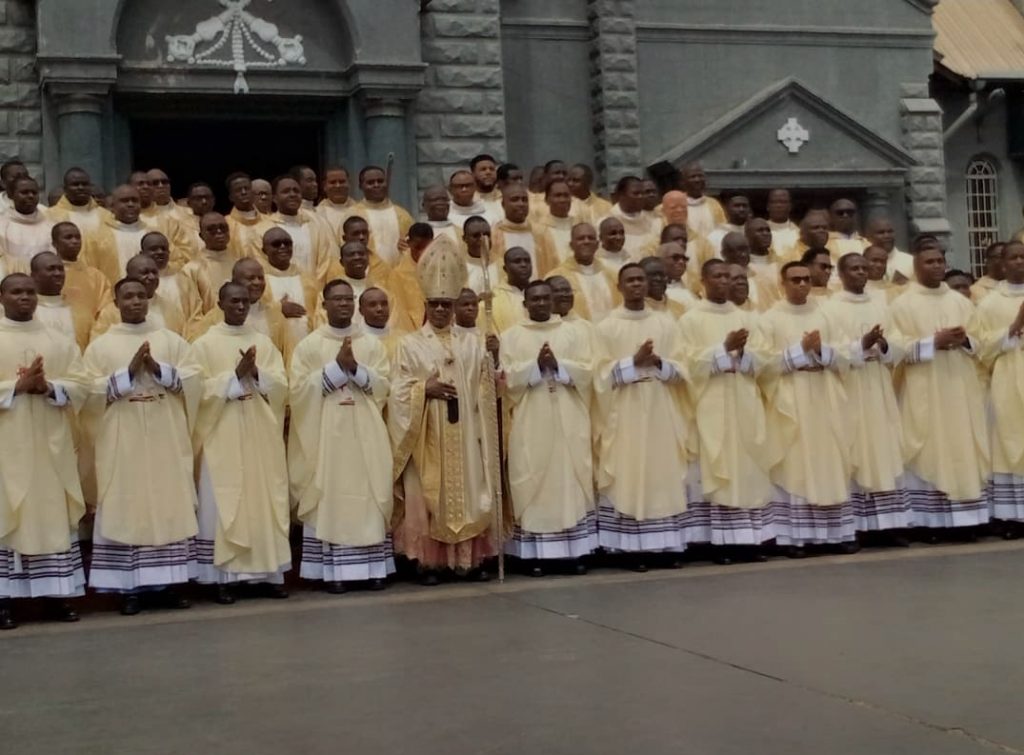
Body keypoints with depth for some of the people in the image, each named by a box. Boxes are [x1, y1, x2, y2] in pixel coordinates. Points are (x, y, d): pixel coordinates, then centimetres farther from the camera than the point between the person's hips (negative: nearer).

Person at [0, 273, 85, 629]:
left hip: (49, 442, 3)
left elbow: (79, 386, 4)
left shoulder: (59, 341, 12)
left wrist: (48, 387, -14)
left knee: (54, 512, 3)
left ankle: (58, 594, 8)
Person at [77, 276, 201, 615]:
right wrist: (129, 372, -15)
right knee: (125, 507, -2)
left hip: (166, 438, 2)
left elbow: (194, 380, 1)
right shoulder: (100, 345, 5)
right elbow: (89, 391, -5)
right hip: (122, 441, -2)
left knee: (170, 505, 2)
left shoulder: (172, 340, 10)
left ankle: (168, 582, 8)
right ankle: (128, 587, 2)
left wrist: (159, 369, -13)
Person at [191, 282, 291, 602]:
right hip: (223, 436, -3)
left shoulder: (263, 342, 11)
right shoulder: (205, 344, 0)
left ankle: (270, 573, 9)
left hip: (261, 435, 3)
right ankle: (222, 577, 2)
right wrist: (236, 375, -18)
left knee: (265, 500, 4)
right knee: (223, 503, -2)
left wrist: (255, 373, -14)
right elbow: (200, 389, -10)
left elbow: (281, 385, 3)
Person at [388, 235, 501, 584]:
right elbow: (398, 390, -3)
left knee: (468, 493, 3)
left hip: (464, 437, 2)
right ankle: (427, 561, 3)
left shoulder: (472, 345, 11)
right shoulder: (410, 344, 3)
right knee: (427, 497, -2)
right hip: (425, 437, -2)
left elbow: (485, 393, 11)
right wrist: (425, 390, -15)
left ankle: (471, 558, 10)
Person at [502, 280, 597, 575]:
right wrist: (537, 365, -17)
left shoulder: (571, 332, 11)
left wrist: (558, 364, -13)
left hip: (568, 421, 1)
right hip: (531, 423, -1)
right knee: (533, 480, -3)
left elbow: (587, 369, 1)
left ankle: (576, 549, 4)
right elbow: (508, 376, -4)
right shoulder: (512, 337, 7)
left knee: (571, 478, 0)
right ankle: (535, 553, 0)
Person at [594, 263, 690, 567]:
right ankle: (635, 548, -1)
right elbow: (603, 374, -5)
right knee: (630, 477, -4)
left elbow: (681, 370, 4)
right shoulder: (606, 327, 3)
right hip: (625, 415, -2)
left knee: (665, 475, 0)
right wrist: (635, 362, -18)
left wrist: (658, 363, -16)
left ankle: (668, 543, 5)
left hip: (662, 414, 2)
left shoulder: (667, 324, 9)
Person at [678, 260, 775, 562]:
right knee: (720, 470, -6)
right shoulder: (691, 320, 1)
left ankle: (750, 538, 5)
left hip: (745, 404, 4)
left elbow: (760, 360, 7)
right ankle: (722, 540, -4)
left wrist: (742, 351, -13)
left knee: (750, 469, 2)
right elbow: (692, 364, -9)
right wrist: (725, 347, -16)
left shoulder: (745, 317, 14)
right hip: (713, 406, -4)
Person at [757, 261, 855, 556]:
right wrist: (801, 350, -15)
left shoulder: (824, 314, 11)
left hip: (826, 402, 3)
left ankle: (839, 531, 7)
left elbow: (842, 357, 7)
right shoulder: (769, 319, 2)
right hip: (791, 404, -3)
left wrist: (820, 350, -12)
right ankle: (795, 536, -3)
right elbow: (765, 363, -8)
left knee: (831, 465, 3)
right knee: (794, 467, -4)